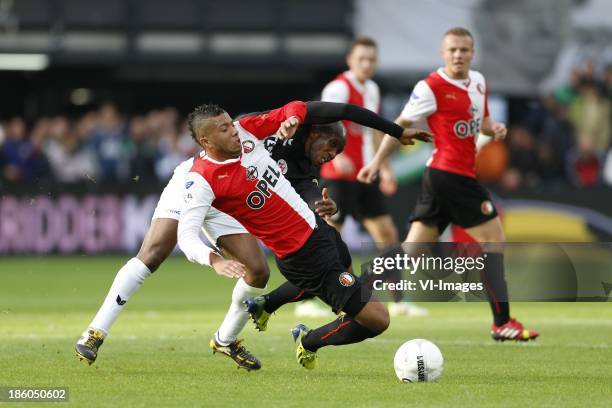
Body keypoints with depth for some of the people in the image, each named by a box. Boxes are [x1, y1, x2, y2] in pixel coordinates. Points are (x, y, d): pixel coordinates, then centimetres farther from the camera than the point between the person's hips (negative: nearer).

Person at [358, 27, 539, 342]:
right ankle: (502, 322, -3)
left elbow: (481, 121, 26)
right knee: (494, 239, -5)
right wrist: (377, 161, -3)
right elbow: (402, 124, -4)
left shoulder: (478, 82, 13)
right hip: (452, 173, -8)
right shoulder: (431, 88, -10)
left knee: (416, 246, 8)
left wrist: (494, 128, 4)